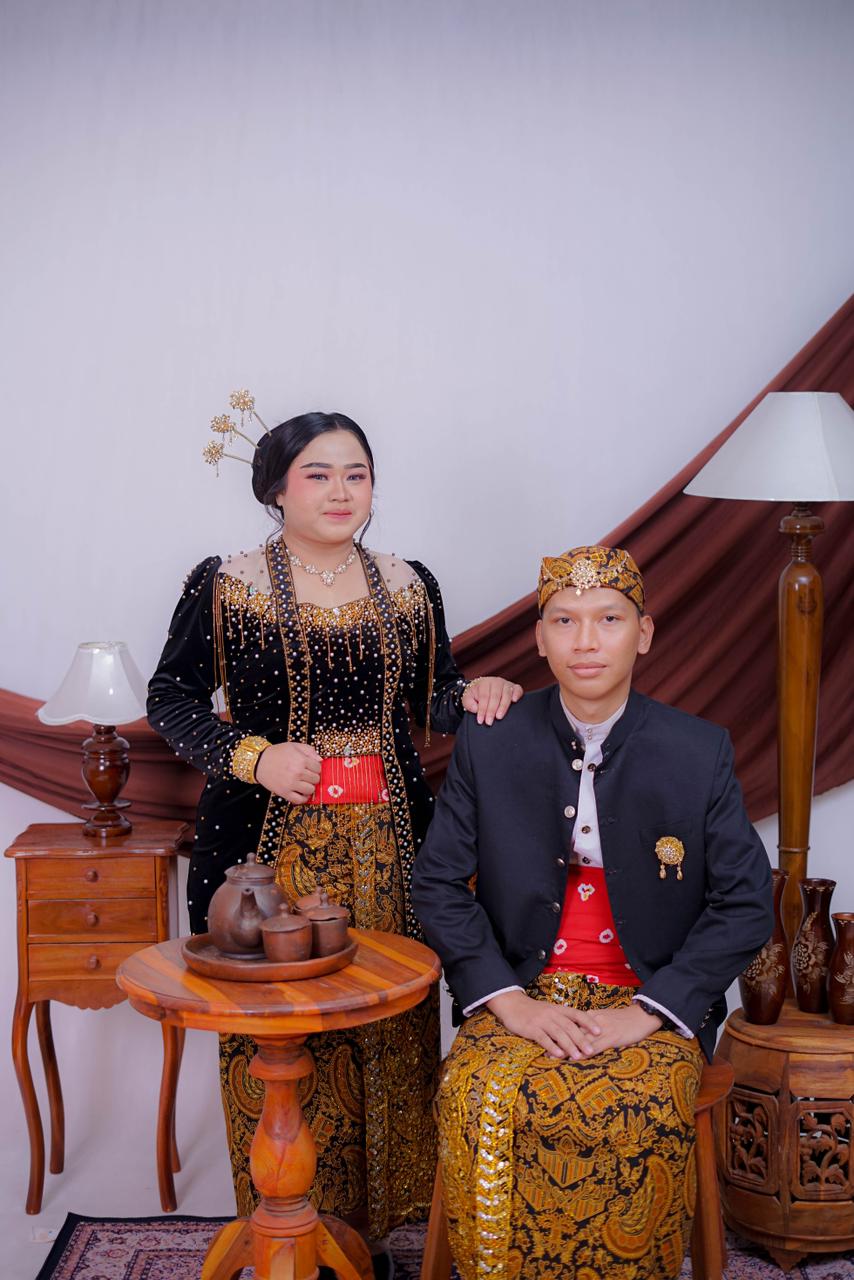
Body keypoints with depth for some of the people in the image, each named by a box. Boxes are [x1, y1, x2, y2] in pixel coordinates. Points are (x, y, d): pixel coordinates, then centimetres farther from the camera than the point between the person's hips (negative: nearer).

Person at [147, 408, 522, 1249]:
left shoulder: (408, 586, 8)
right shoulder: (223, 585, -2)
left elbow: (431, 699, 15)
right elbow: (169, 697, 1)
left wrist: (472, 695, -8)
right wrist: (253, 756, -13)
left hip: (385, 841, 3)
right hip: (268, 841, -3)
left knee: (391, 1020, 7)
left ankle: (383, 1209, 25)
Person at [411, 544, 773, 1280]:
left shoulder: (701, 755, -2)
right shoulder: (487, 748, 1)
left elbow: (746, 906, -3)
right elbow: (439, 884, 2)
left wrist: (645, 1012, -12)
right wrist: (507, 999, -11)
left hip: (653, 1005, -1)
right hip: (524, 995, 1)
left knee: (644, 1112, -29)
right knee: (475, 1098, -27)